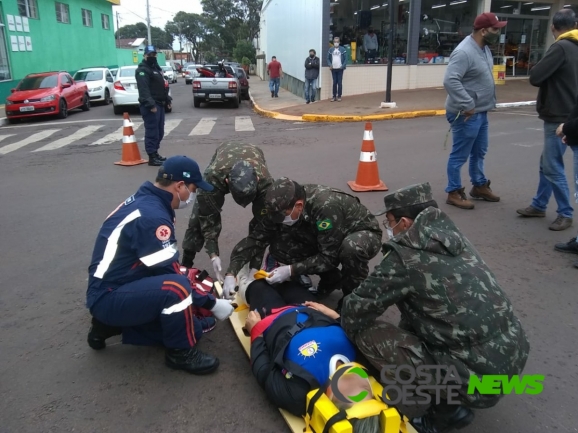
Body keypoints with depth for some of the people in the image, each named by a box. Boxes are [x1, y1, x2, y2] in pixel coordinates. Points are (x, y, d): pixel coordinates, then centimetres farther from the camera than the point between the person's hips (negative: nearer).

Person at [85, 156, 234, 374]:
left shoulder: (144, 200, 5)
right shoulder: (152, 217, -25)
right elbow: (169, 275, -21)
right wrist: (212, 303, -12)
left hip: (121, 288, 10)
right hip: (109, 298, -10)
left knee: (190, 326, 8)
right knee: (176, 287, -33)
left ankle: (109, 325, 17)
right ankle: (180, 353, -8)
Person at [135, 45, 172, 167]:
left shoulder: (157, 68, 22)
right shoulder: (142, 70, -10)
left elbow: (162, 86, 28)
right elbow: (144, 89, -21)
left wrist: (167, 100, 21)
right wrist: (151, 104, -28)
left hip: (160, 104, 10)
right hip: (150, 106, -10)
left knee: (159, 132, 14)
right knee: (152, 132, -10)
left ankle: (155, 153, 25)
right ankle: (152, 157, -7)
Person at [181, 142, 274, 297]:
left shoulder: (265, 181, -44)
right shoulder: (213, 176, -45)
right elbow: (208, 217, -32)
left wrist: (255, 266, -34)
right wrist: (213, 255, -34)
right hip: (221, 163, 0)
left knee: (263, 219, -16)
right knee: (200, 216, -7)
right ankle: (185, 266, 10)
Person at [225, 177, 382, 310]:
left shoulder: (326, 206, -38)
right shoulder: (282, 207, -19)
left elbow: (329, 257, -33)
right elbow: (256, 238, -18)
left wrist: (291, 270, -37)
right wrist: (231, 274, -28)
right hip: (321, 241, 6)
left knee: (351, 248, -42)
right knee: (279, 248, -18)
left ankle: (353, 292, -9)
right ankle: (331, 278, 4)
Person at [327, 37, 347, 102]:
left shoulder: (343, 49, -1)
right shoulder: (330, 50, 5)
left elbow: (345, 59, -1)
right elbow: (328, 58, 8)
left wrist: (343, 66, -11)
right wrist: (330, 65, -7)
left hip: (340, 69, -2)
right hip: (333, 69, 2)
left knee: (340, 83, 0)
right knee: (334, 83, 5)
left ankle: (339, 96, 6)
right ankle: (334, 96, 9)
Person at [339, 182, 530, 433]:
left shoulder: (405, 257, -16)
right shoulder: (451, 237, 7)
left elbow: (357, 308, -6)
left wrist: (350, 333, 14)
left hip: (479, 378, -8)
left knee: (368, 332, -6)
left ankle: (447, 408, 4)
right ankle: (452, 402, 17)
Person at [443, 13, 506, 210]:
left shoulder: (484, 48, 10)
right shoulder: (464, 52, -21)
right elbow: (450, 81, -31)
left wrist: (485, 104, 14)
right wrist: (467, 105, -27)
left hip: (481, 112, 10)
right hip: (467, 114, -10)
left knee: (479, 152, 20)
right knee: (460, 155, 1)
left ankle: (479, 185, 36)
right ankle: (454, 193, 12)